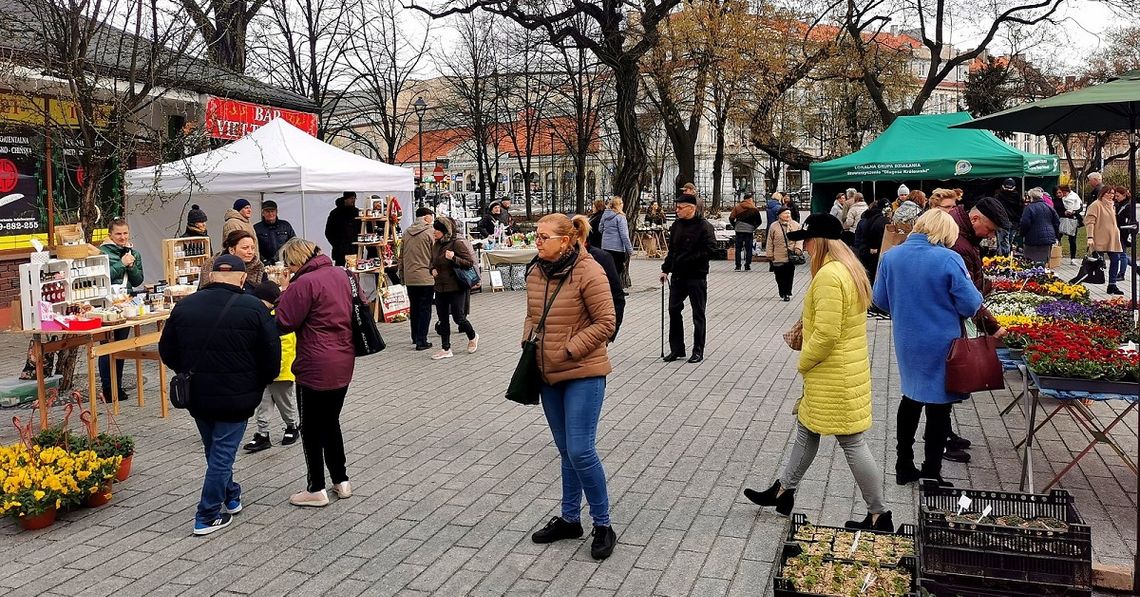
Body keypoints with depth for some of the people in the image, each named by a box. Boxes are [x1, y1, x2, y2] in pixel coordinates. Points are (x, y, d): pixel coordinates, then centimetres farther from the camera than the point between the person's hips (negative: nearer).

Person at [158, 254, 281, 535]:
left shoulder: (184, 306, 1)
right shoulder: (254, 308, -13)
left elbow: (166, 351, 8)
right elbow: (272, 356, -10)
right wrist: (260, 383, 8)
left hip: (196, 396, 5)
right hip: (235, 397, -5)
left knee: (215, 450, 22)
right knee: (223, 453, 4)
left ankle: (230, 496, 37)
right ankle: (208, 516, 9)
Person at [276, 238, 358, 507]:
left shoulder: (304, 283, -18)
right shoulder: (341, 275, 6)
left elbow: (284, 323, -18)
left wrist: (283, 297, -1)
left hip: (316, 368, -8)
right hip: (343, 364, 8)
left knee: (312, 429, 7)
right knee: (331, 422, 20)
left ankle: (316, 489, 16)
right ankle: (341, 481, 26)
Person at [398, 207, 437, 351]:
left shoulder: (406, 233, 9)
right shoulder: (429, 233, -9)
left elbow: (401, 256, 12)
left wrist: (402, 275, 19)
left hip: (409, 278, 6)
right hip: (426, 277, -6)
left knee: (414, 307, 18)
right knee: (425, 309, 1)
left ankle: (415, 337, 28)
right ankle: (421, 341, 0)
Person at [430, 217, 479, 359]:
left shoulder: (457, 244, -13)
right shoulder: (436, 245, 8)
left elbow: (470, 261, -14)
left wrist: (454, 258, -25)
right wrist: (432, 269, 3)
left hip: (456, 288, -7)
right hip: (440, 288, 7)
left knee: (458, 317, 0)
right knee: (442, 319, 9)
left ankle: (473, 337, 28)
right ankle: (445, 349, 17)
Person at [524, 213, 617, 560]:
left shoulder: (588, 272, -16)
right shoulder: (535, 273, 6)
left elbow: (605, 323, -15)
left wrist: (569, 350, -19)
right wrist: (528, 345, 3)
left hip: (583, 374, -7)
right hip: (549, 375, 7)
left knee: (580, 451, -8)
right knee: (566, 451, 16)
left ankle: (603, 526, 9)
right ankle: (569, 519, 30)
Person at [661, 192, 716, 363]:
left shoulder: (704, 226, -12)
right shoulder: (676, 226, 9)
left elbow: (710, 250, -18)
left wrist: (688, 259, -21)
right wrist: (665, 269, 11)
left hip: (696, 277, -7)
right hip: (678, 276, 7)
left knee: (698, 314, 4)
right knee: (674, 310, 8)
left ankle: (698, 351, 14)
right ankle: (677, 349, 19)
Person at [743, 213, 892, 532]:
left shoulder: (828, 275, -23)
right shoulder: (849, 269, 9)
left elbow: (826, 334, -26)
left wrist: (803, 363, -11)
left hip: (834, 375, -11)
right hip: (843, 368, 11)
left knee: (852, 443, 0)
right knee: (806, 429, 20)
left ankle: (879, 515, 12)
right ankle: (784, 491, 34)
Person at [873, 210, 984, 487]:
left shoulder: (890, 257, -5)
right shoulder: (949, 260, -19)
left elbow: (880, 301, 4)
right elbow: (971, 305, -15)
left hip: (906, 342, 5)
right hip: (940, 344, -4)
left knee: (911, 398, 22)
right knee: (938, 405, 9)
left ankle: (904, 467, 29)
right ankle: (931, 475, 17)